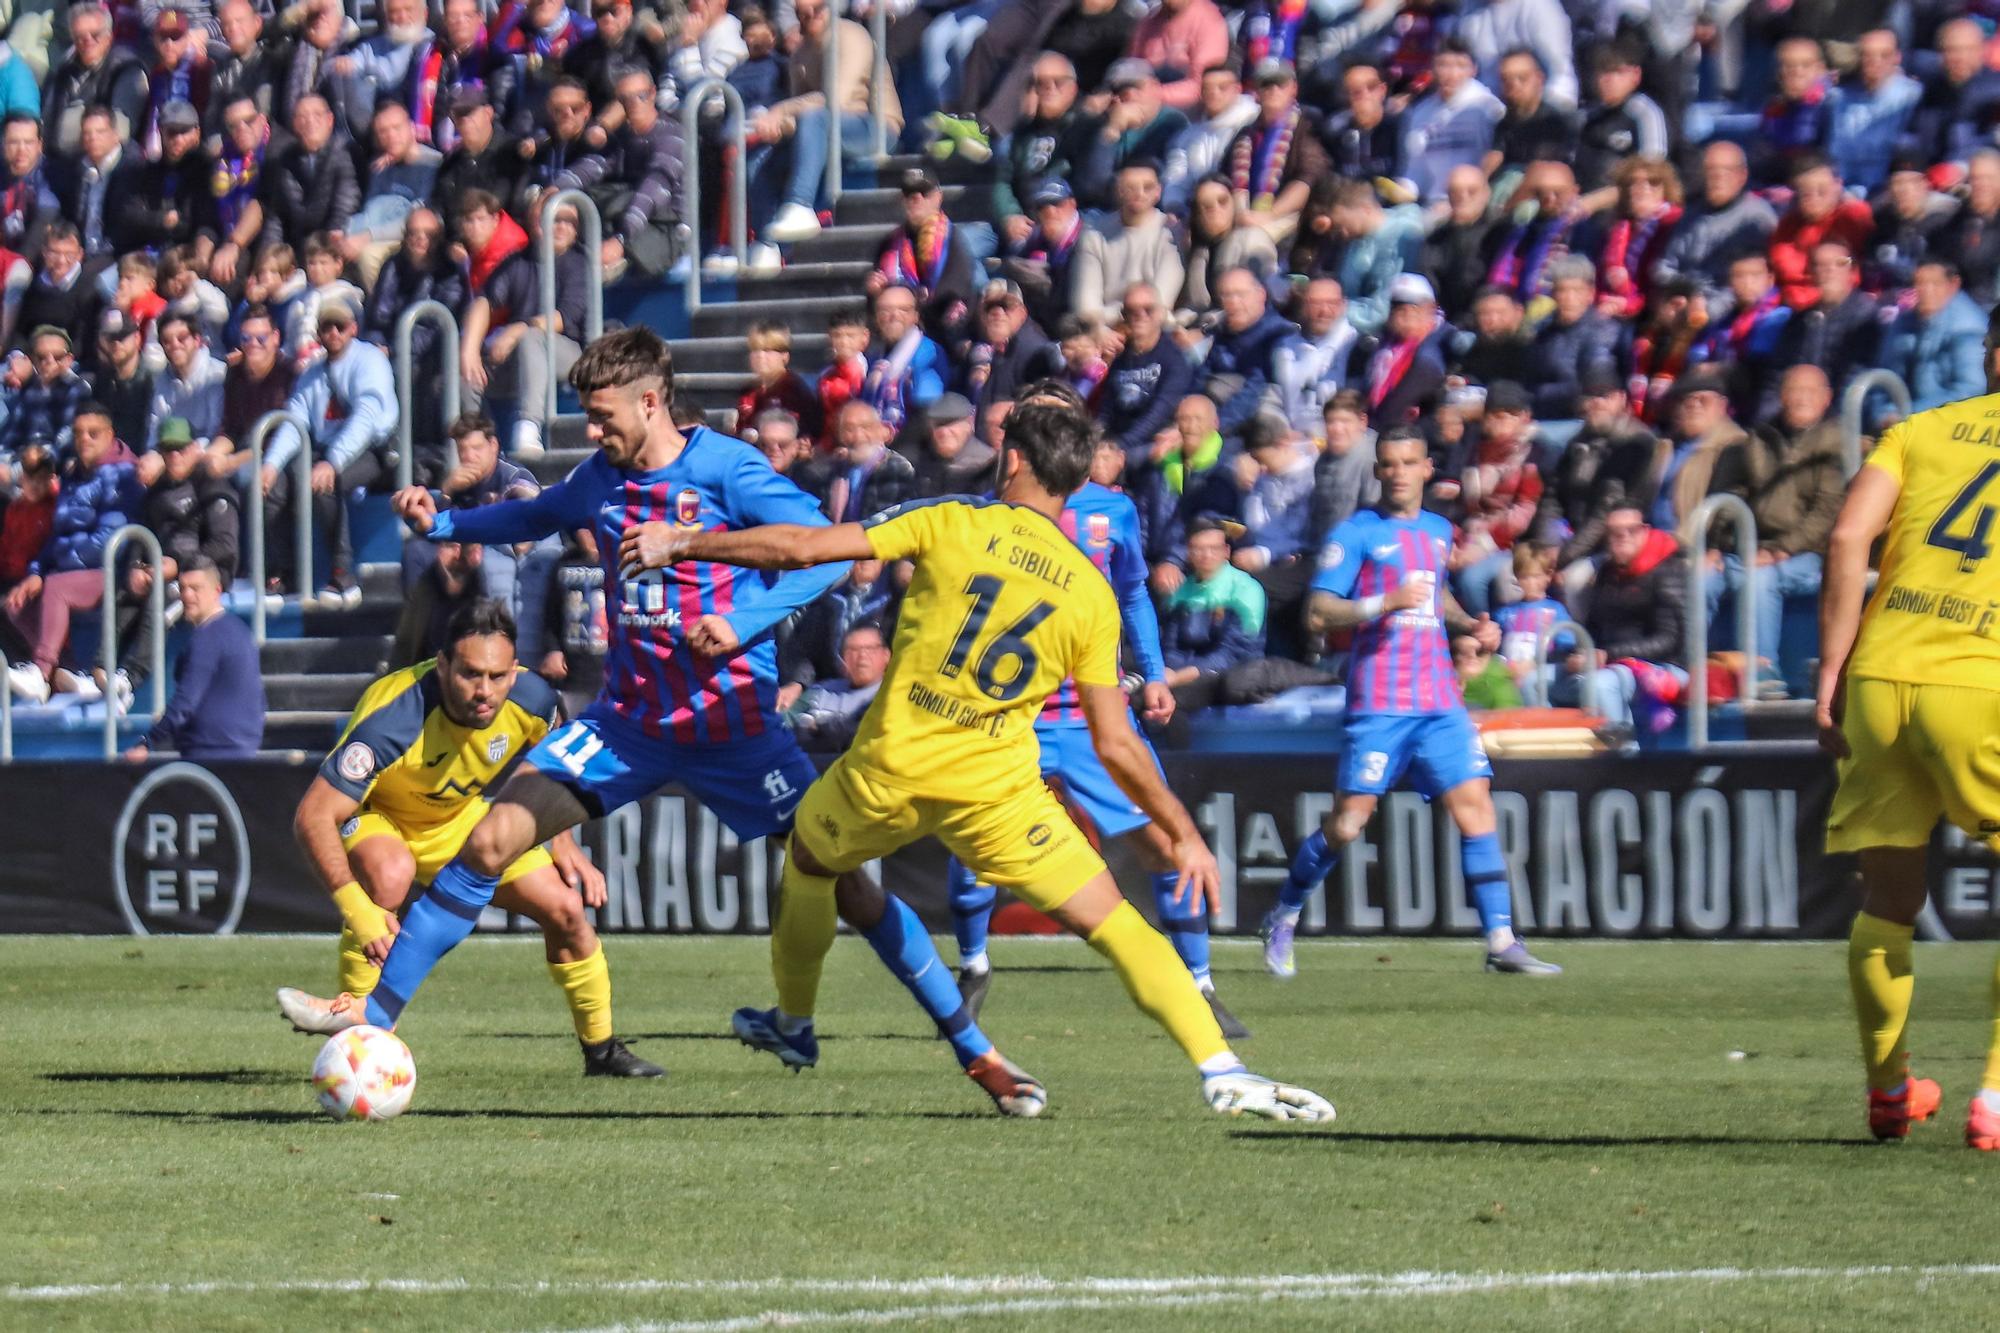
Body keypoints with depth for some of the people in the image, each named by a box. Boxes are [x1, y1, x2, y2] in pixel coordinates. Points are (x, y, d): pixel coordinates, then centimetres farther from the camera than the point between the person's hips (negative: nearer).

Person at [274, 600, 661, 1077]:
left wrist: (561, 843, -4)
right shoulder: (394, 720, -40)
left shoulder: (532, 701, -23)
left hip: (461, 817, 5)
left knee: (565, 906, -5)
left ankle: (601, 1049, 16)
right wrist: (354, 906, -53)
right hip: (375, 815, -5)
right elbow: (313, 817, -42)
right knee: (389, 875, -39)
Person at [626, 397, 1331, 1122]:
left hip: (889, 767, 0)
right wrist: (1184, 832, 14)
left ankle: (791, 1023, 48)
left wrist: (685, 543, 7)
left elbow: (800, 548, -5)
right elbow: (1115, 744, 3)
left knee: (805, 860, 31)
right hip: (997, 790, 0)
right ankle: (1221, 1069, -16)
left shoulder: (951, 524, -2)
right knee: (1116, 925, 0)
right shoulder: (1093, 594, 3)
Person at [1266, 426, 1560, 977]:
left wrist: (1469, 625, 16)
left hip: (1440, 700, 5)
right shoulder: (1358, 533, -2)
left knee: (1475, 805, -6)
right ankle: (1283, 920, 17)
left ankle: (1501, 942, -7)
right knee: (1347, 822, -5)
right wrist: (1385, 603, -20)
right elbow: (1317, 614, -8)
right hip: (1379, 703, -5)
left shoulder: (1439, 531, 17)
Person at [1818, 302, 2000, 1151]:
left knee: (1888, 899, 16)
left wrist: (1831, 679, 3)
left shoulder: (1918, 430, 14)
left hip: (1880, 675, 3)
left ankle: (1888, 1089, 27)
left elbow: (1847, 538, 1)